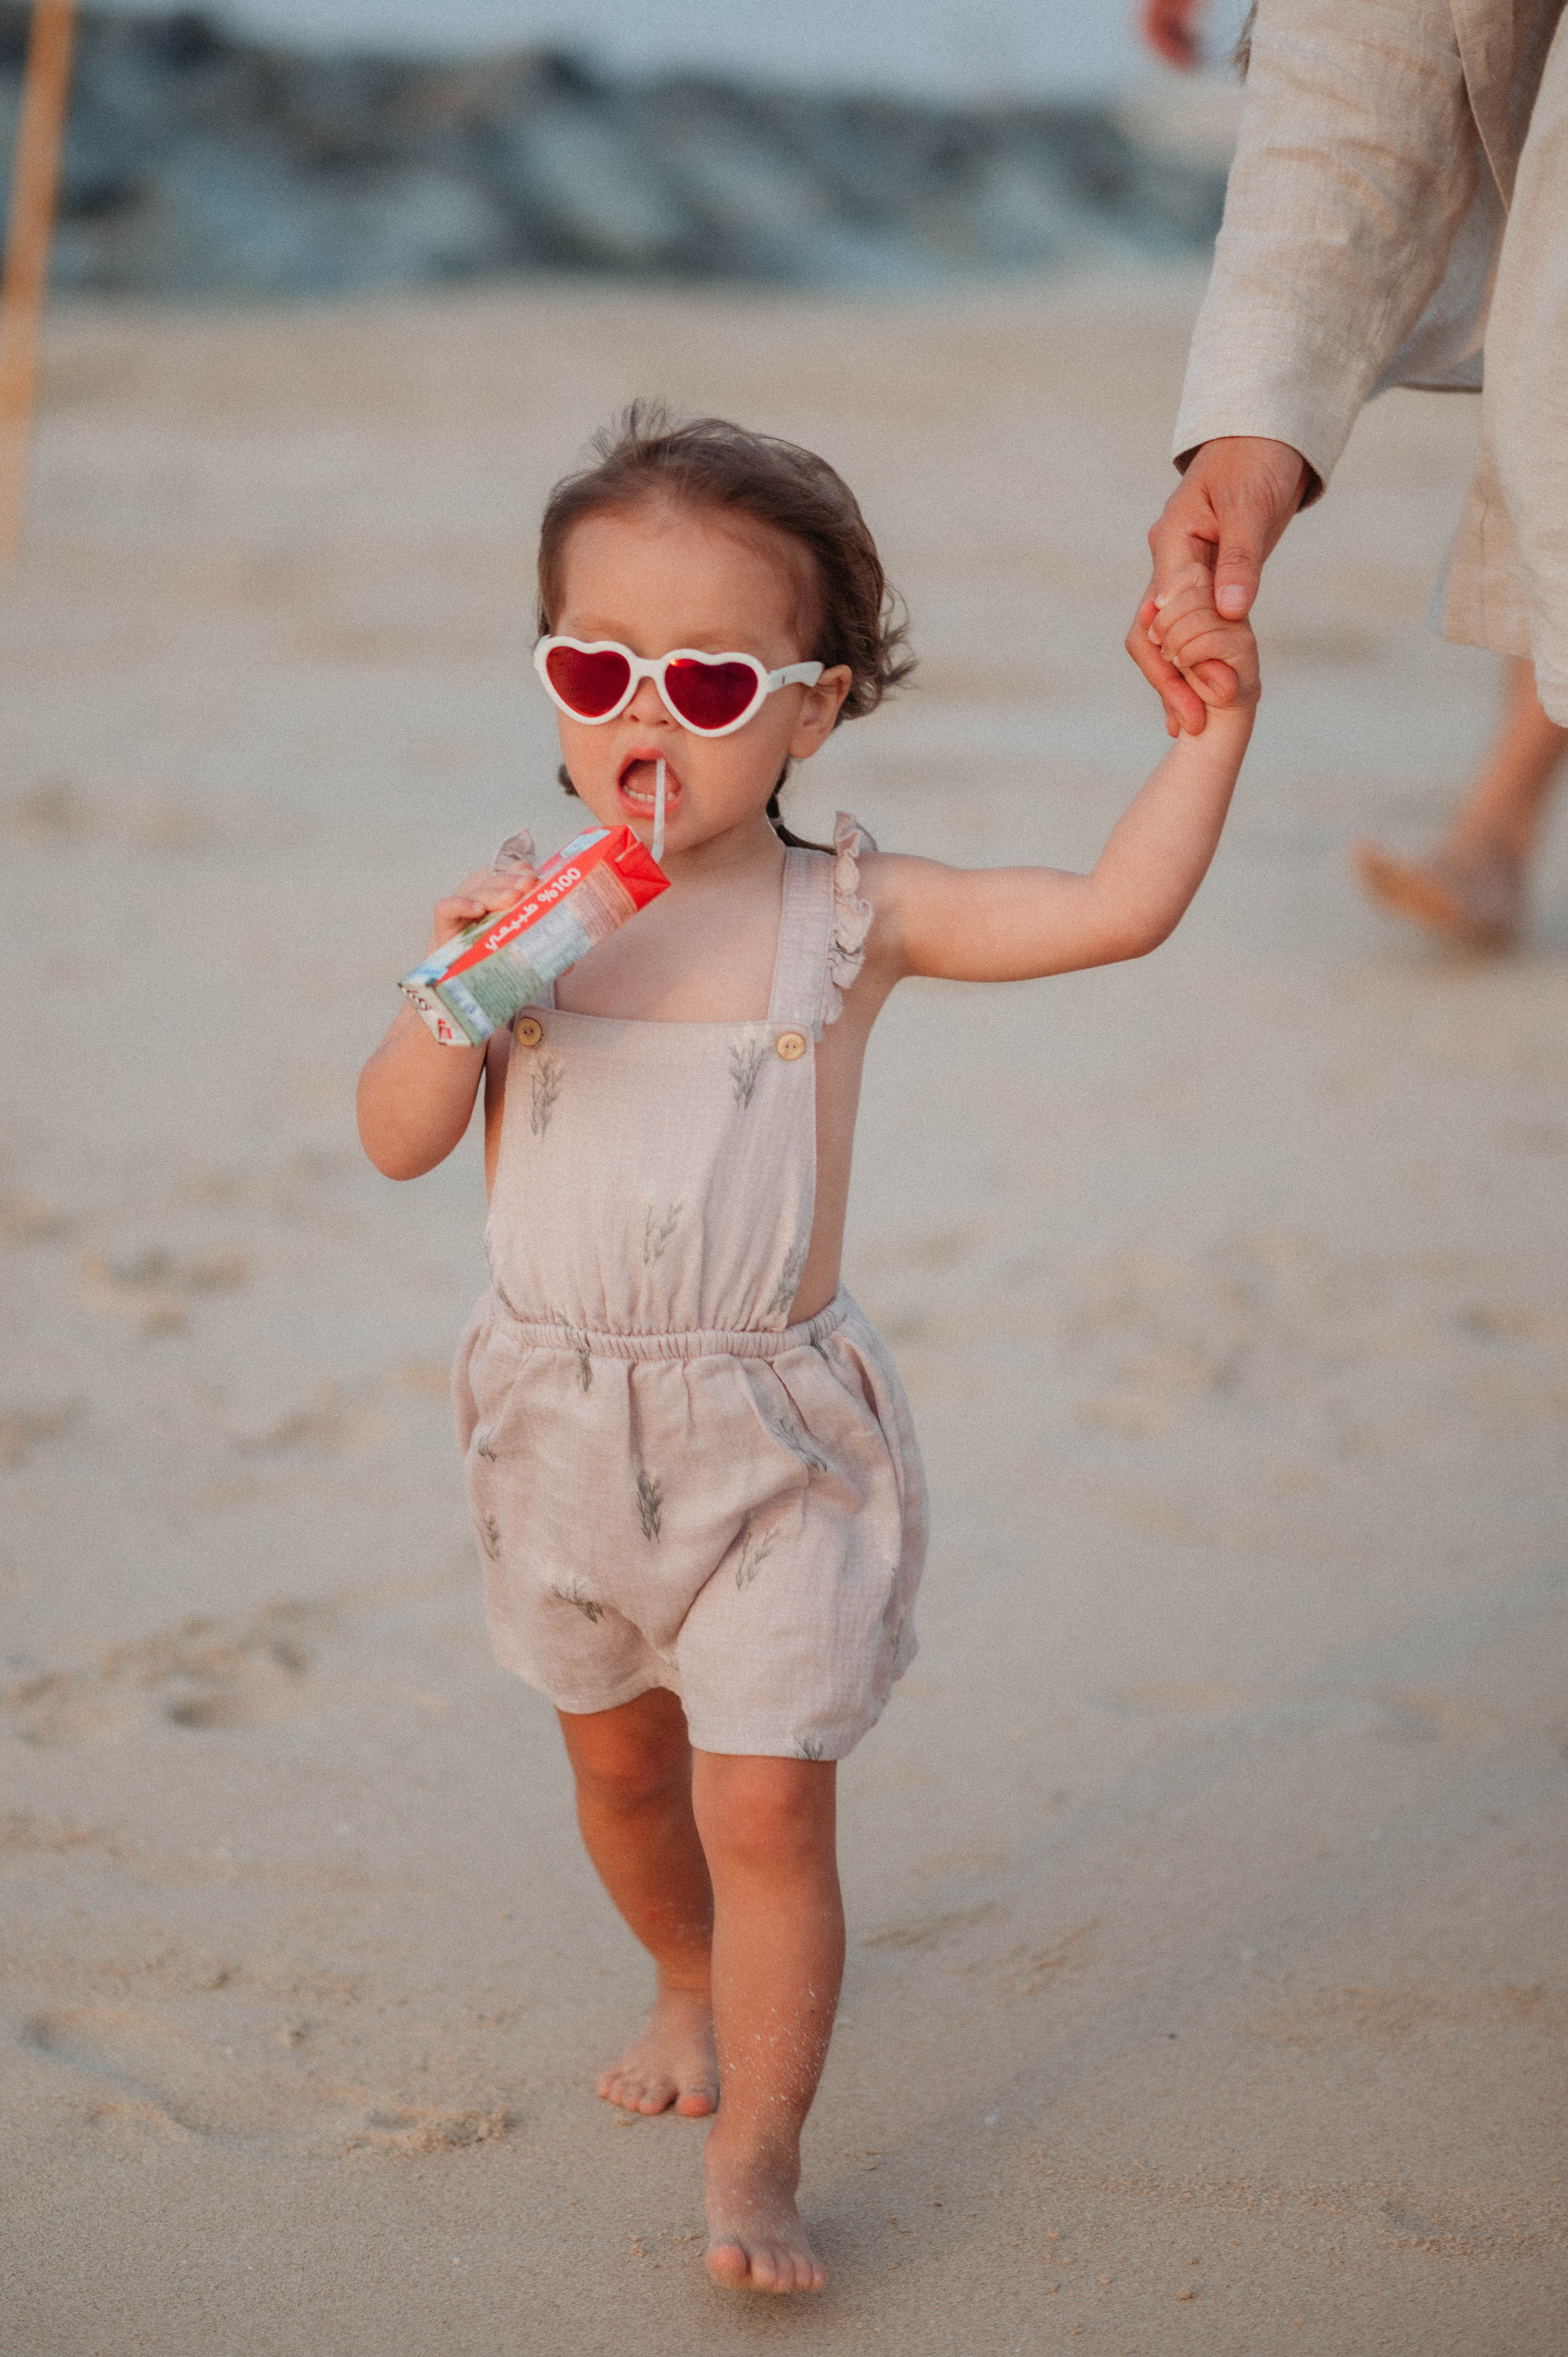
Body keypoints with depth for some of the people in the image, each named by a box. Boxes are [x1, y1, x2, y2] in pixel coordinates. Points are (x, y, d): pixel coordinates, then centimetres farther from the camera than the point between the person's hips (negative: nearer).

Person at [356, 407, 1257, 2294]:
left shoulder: (848, 915, -8)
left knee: (765, 1804, -8)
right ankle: (691, 1982, 51)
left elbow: (1117, 908, -13)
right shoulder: (526, 905, -4)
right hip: (557, 1415, 3)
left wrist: (1213, 722, -17)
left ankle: (754, 2162, 7)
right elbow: (399, 1142, -7)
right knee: (618, 1765, 22)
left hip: (769, 1432, -3)